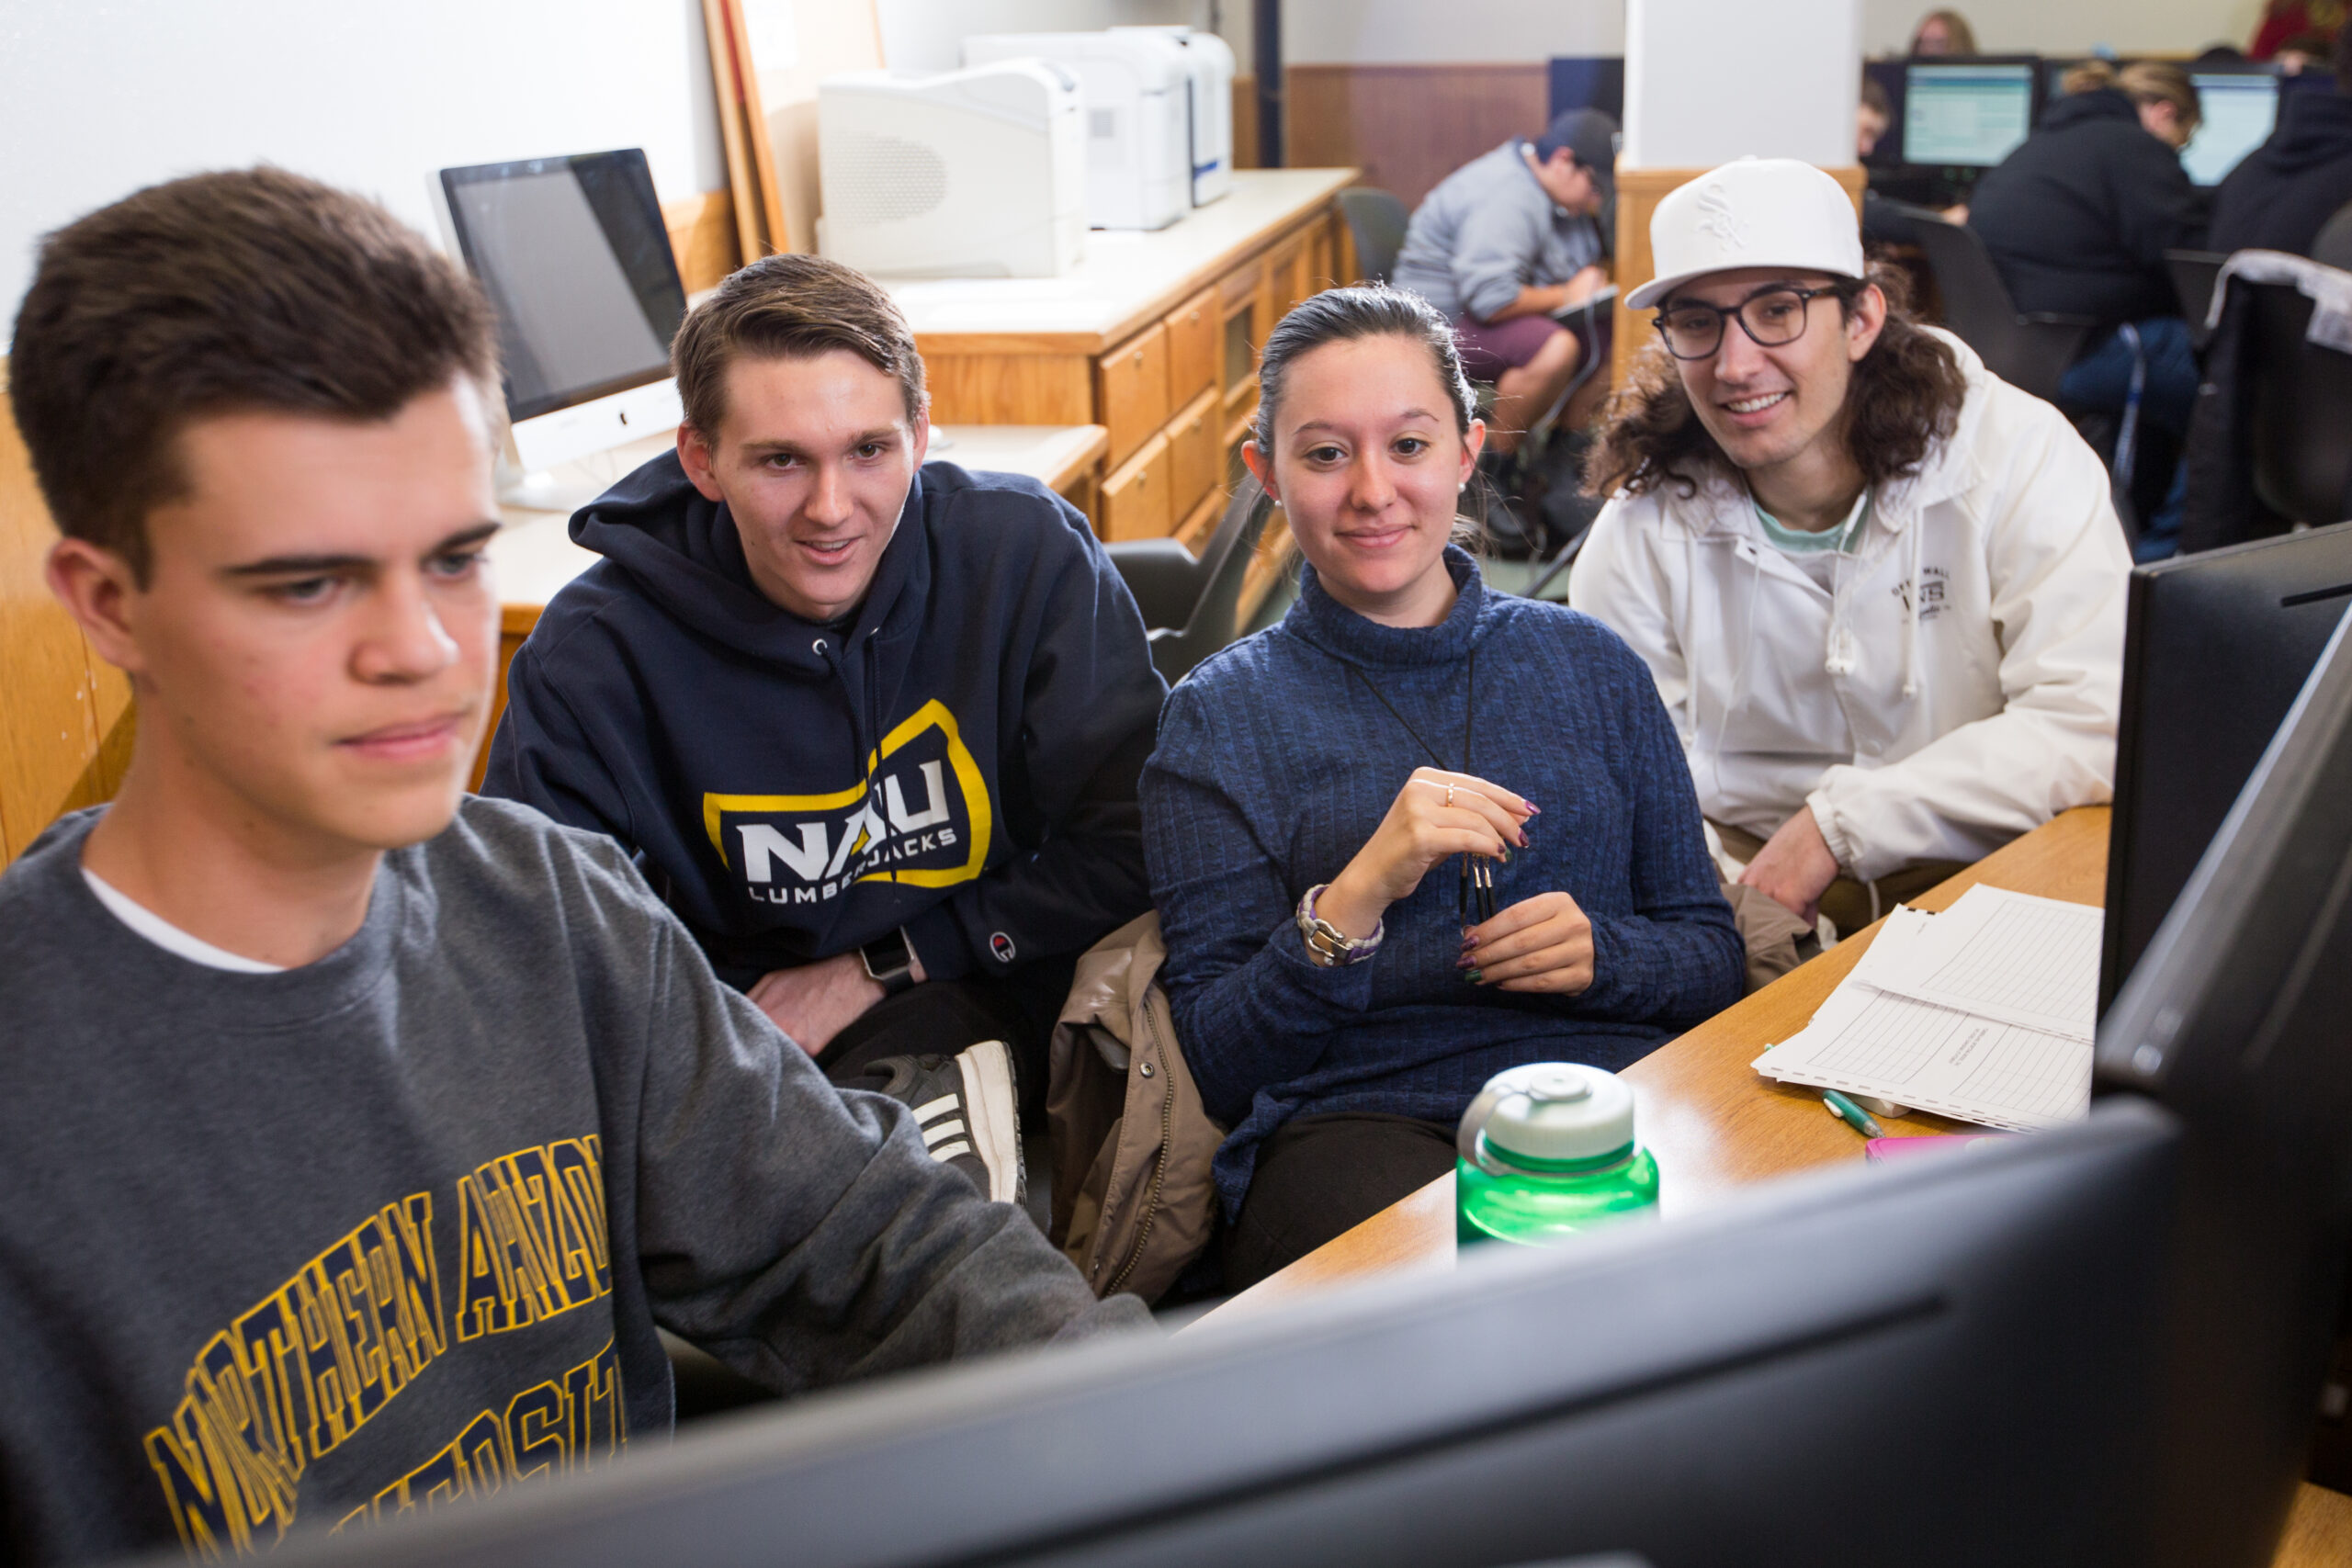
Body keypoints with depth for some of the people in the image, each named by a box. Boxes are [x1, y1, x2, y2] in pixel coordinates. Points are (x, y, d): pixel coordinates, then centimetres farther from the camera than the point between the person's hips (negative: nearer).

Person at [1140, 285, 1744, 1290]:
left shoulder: (1589, 664, 16)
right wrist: (1355, 898, -14)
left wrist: (1602, 955, -4)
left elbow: (1714, 961, 19)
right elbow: (1219, 1066, 2)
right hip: (1356, 1119, -3)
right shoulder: (1219, 717, 8)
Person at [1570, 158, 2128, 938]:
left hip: (1985, 882, 1)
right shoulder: (1646, 530, -3)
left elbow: (2092, 723, -17)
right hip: (1744, 882, 0)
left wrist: (1837, 823, -20)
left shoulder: (2017, 455, -8)